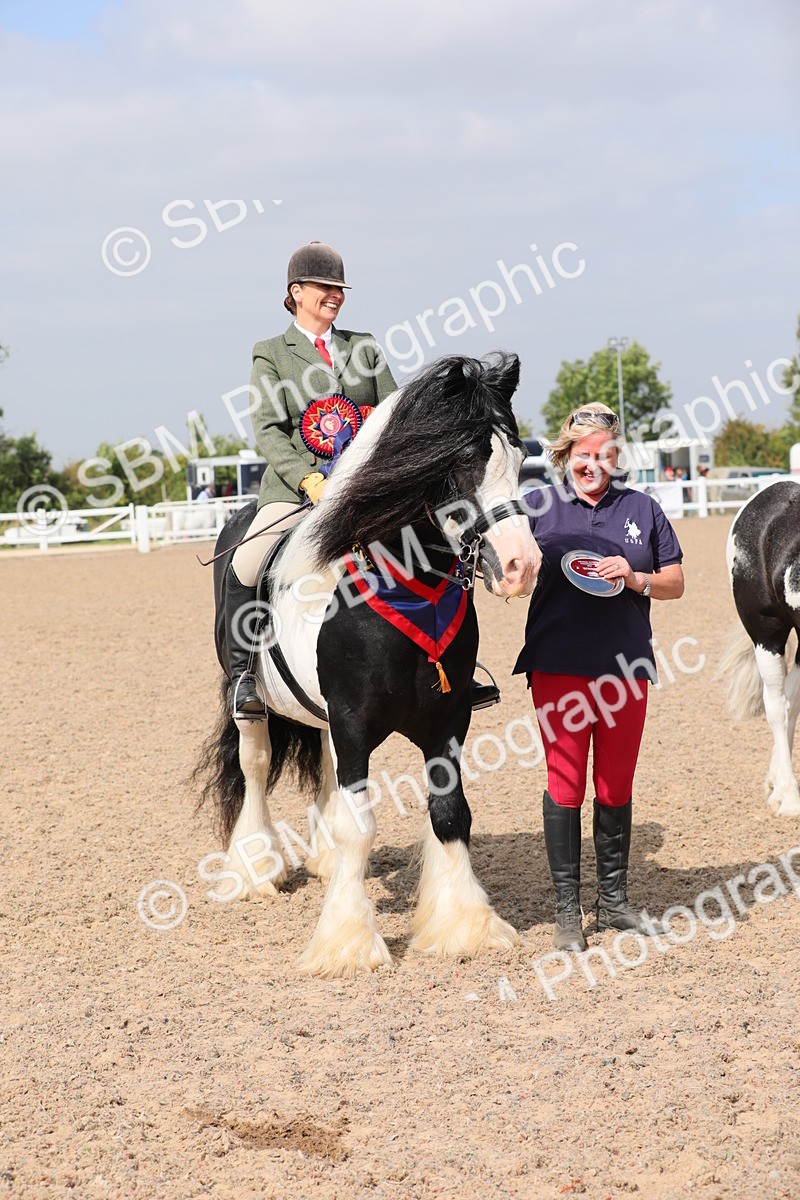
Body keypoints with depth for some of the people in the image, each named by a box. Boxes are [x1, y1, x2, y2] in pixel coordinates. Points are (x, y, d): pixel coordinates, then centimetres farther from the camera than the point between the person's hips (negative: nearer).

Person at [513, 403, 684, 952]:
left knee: (617, 787, 11)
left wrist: (635, 578, -9)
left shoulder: (642, 509, 7)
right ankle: (567, 911, 9)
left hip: (626, 669, 2)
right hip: (559, 669, -2)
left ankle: (615, 902, 24)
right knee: (565, 786, 0)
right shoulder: (539, 508, 2)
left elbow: (675, 583, 10)